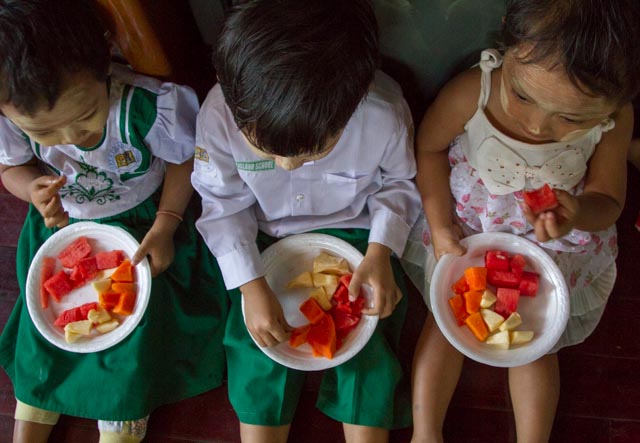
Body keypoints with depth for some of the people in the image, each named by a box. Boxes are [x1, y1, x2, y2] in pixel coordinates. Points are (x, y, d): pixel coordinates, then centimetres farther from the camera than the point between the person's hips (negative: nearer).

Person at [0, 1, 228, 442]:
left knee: (138, 319, -9)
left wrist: (164, 227, -18)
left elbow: (183, 159, -14)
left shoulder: (151, 104, -35)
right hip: (60, 225, 3)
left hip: (143, 223, -2)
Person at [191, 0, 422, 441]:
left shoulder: (384, 116, -29)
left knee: (366, 353, -6)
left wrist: (380, 252, -19)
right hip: (265, 243, 1)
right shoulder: (220, 113, -28)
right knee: (259, 356, -6)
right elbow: (224, 206, -12)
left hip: (356, 234, 0)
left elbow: (400, 184, -5)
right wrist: (252, 286, -21)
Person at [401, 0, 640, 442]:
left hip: (549, 242, 1)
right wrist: (440, 227, -15)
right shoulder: (472, 92, -33)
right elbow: (428, 148, -12)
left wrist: (578, 213, -35)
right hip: (465, 226, 0)